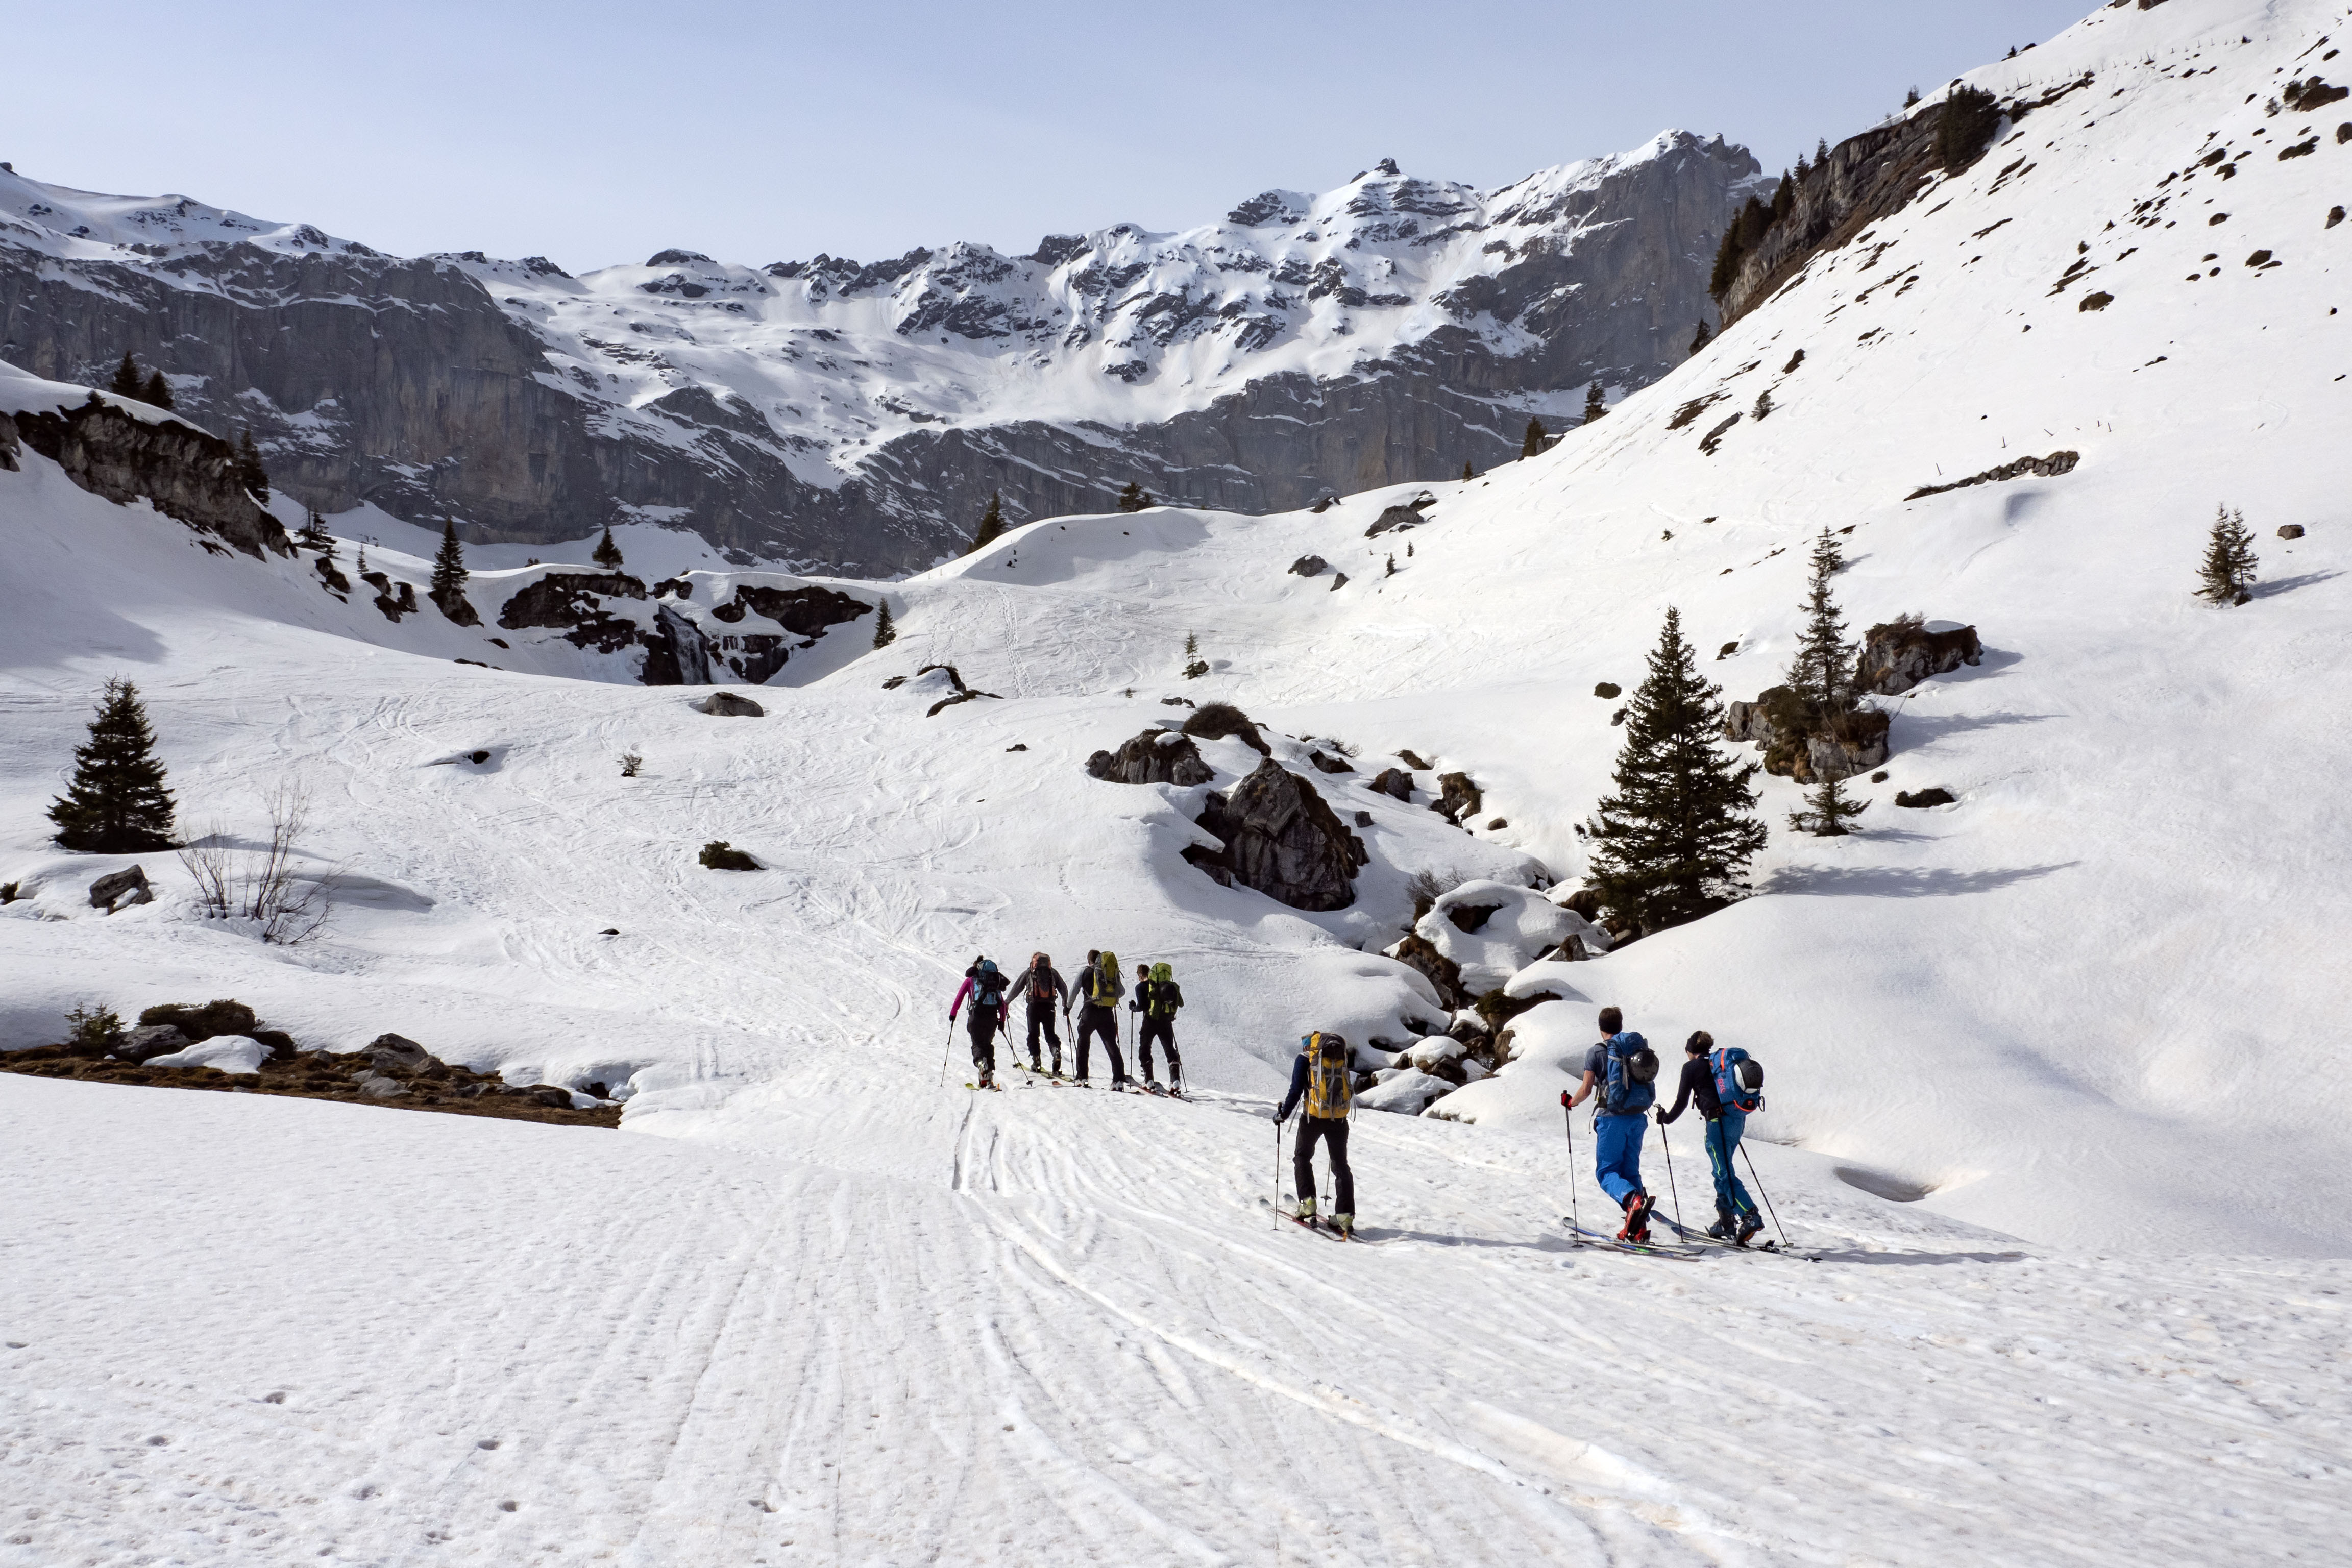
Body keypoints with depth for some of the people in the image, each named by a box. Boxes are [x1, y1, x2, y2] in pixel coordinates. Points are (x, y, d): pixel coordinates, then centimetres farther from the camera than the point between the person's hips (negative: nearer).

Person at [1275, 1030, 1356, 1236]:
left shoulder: (1305, 1059, -1)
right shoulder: (1341, 1057, 11)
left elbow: (1296, 1091, -7)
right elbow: (1350, 1090, 17)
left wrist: (1283, 1115, 4)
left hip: (1314, 1116, -3)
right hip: (1339, 1118, 3)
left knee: (1302, 1158, 18)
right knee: (1340, 1165, 10)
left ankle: (1308, 1205, 5)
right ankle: (1345, 1217, 2)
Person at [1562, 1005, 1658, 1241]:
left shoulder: (1597, 1053, -5)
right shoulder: (1640, 1046, 8)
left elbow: (1586, 1090, -5)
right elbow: (1648, 1079, 16)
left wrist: (1571, 1102, 15)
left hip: (1612, 1118, -5)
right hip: (1638, 1117, 5)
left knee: (1606, 1172, 1)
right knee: (1631, 1171, 13)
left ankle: (1633, 1199, -31)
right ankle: (1638, 1228, 1)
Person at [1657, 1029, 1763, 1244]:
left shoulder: (1691, 1067, 4)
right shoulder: (1723, 1062, 21)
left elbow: (1682, 1100, 4)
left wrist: (1667, 1118, 21)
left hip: (1718, 1120, -7)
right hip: (1737, 1118, 7)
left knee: (1725, 1174, -10)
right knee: (1722, 1171, 16)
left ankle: (1750, 1216, -24)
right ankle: (1726, 1222, 15)